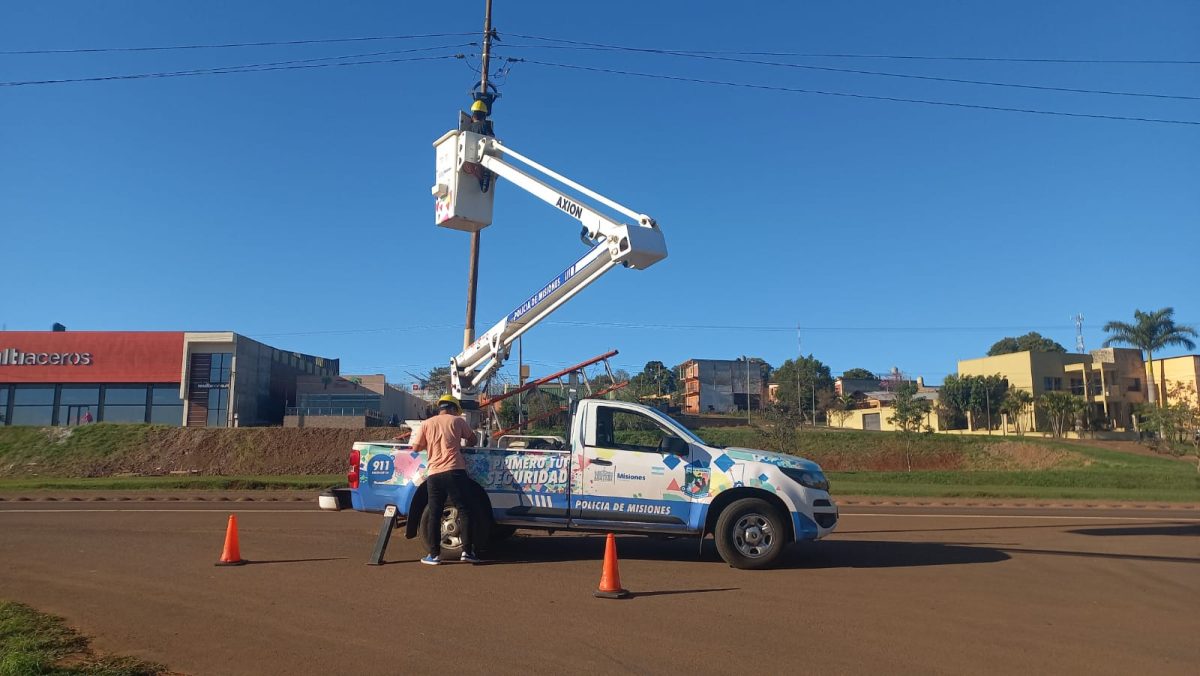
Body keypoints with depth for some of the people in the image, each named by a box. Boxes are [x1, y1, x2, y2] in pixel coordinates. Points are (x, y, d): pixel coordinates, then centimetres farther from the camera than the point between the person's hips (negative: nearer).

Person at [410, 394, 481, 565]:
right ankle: (467, 551, 2)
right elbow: (473, 439, 18)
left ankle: (434, 554, 9)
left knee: (434, 515, 8)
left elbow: (416, 447, 12)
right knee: (466, 512, 5)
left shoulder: (427, 424, 10)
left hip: (433, 474, 2)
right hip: (454, 471, -2)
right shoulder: (457, 421, 7)